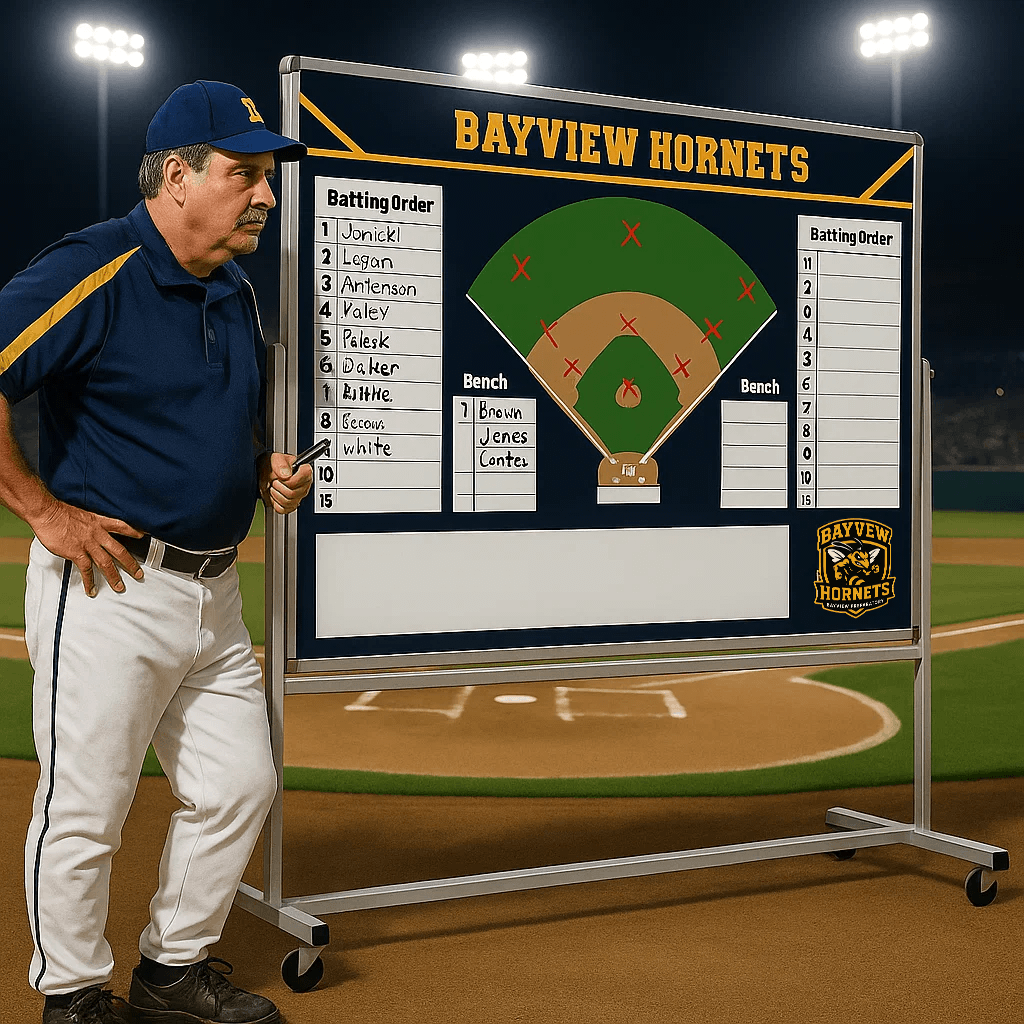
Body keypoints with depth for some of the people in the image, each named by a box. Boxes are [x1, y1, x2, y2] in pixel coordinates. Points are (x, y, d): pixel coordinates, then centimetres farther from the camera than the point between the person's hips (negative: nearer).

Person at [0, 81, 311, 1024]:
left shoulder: (236, 293, 12)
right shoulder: (93, 271, -14)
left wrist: (268, 470, 8)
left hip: (214, 591, 8)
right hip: (112, 589, -8)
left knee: (240, 786, 14)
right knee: (84, 810, 3)